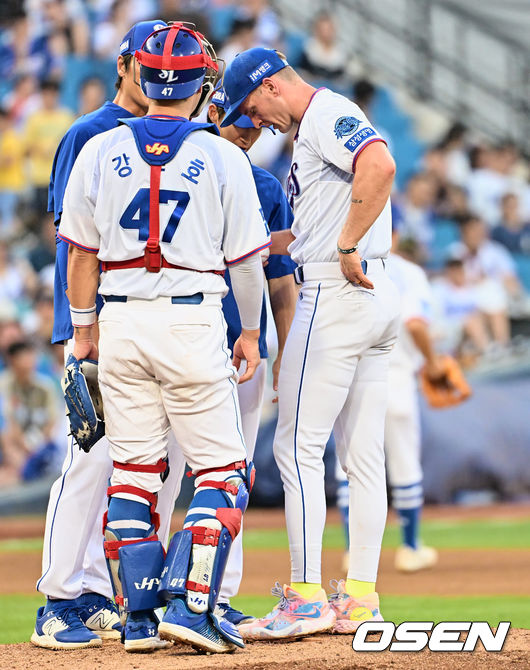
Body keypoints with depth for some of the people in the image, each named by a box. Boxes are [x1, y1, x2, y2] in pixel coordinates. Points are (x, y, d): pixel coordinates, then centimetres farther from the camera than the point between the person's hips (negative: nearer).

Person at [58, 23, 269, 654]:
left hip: (121, 320, 3)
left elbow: (81, 251, 5)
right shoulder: (222, 157, -3)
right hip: (194, 320, -3)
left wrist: (84, 328, 16)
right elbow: (245, 257, 1)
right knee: (221, 471, 4)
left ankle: (138, 615, 8)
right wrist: (250, 329, 15)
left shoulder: (100, 151, 2)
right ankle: (191, 605, -9)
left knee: (132, 468, 10)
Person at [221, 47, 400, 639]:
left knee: (298, 446, -7)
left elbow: (380, 166, -29)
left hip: (336, 295, -10)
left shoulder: (328, 114, -9)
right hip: (376, 300, 10)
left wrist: (347, 248, -23)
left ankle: (306, 599, -8)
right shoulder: (315, 127, 22)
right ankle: (359, 600, 8)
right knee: (363, 455, 8)